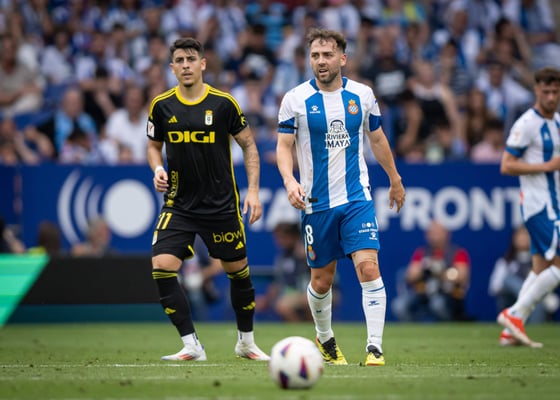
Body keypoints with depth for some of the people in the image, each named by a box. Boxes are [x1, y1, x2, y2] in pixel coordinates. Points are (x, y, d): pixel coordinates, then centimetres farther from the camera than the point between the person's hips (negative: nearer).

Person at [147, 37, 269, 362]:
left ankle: (246, 341, 29)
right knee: (162, 267, -15)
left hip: (221, 205, -1)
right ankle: (191, 345, -8)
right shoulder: (162, 105, -1)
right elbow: (154, 145, 15)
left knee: (238, 270, 7)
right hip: (179, 204, 1)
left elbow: (248, 144, 2)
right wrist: (158, 170, -7)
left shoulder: (223, 103, -7)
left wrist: (253, 190, -6)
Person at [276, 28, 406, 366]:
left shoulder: (363, 95, 2)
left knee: (369, 268, -16)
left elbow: (377, 138, 16)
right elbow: (284, 146, -3)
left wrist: (395, 179, 25)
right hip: (316, 203, 0)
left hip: (357, 199, 0)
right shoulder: (296, 99, -4)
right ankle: (325, 340, 35)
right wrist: (290, 180, -21)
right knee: (322, 280, 9)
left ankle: (375, 348, -14)